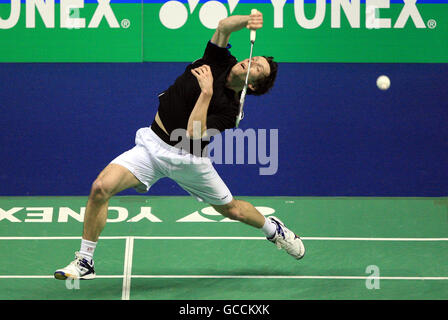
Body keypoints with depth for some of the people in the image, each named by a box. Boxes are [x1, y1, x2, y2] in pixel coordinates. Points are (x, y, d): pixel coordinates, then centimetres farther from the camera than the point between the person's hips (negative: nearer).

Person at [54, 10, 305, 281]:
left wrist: (206, 92, -28)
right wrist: (248, 20, -41)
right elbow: (224, 26, -21)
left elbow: (193, 135, -27)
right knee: (101, 187, -18)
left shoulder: (230, 109, -16)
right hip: (152, 144, 2)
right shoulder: (220, 62, -6)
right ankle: (85, 262, -5)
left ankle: (272, 228, 48)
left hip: (188, 159, -2)